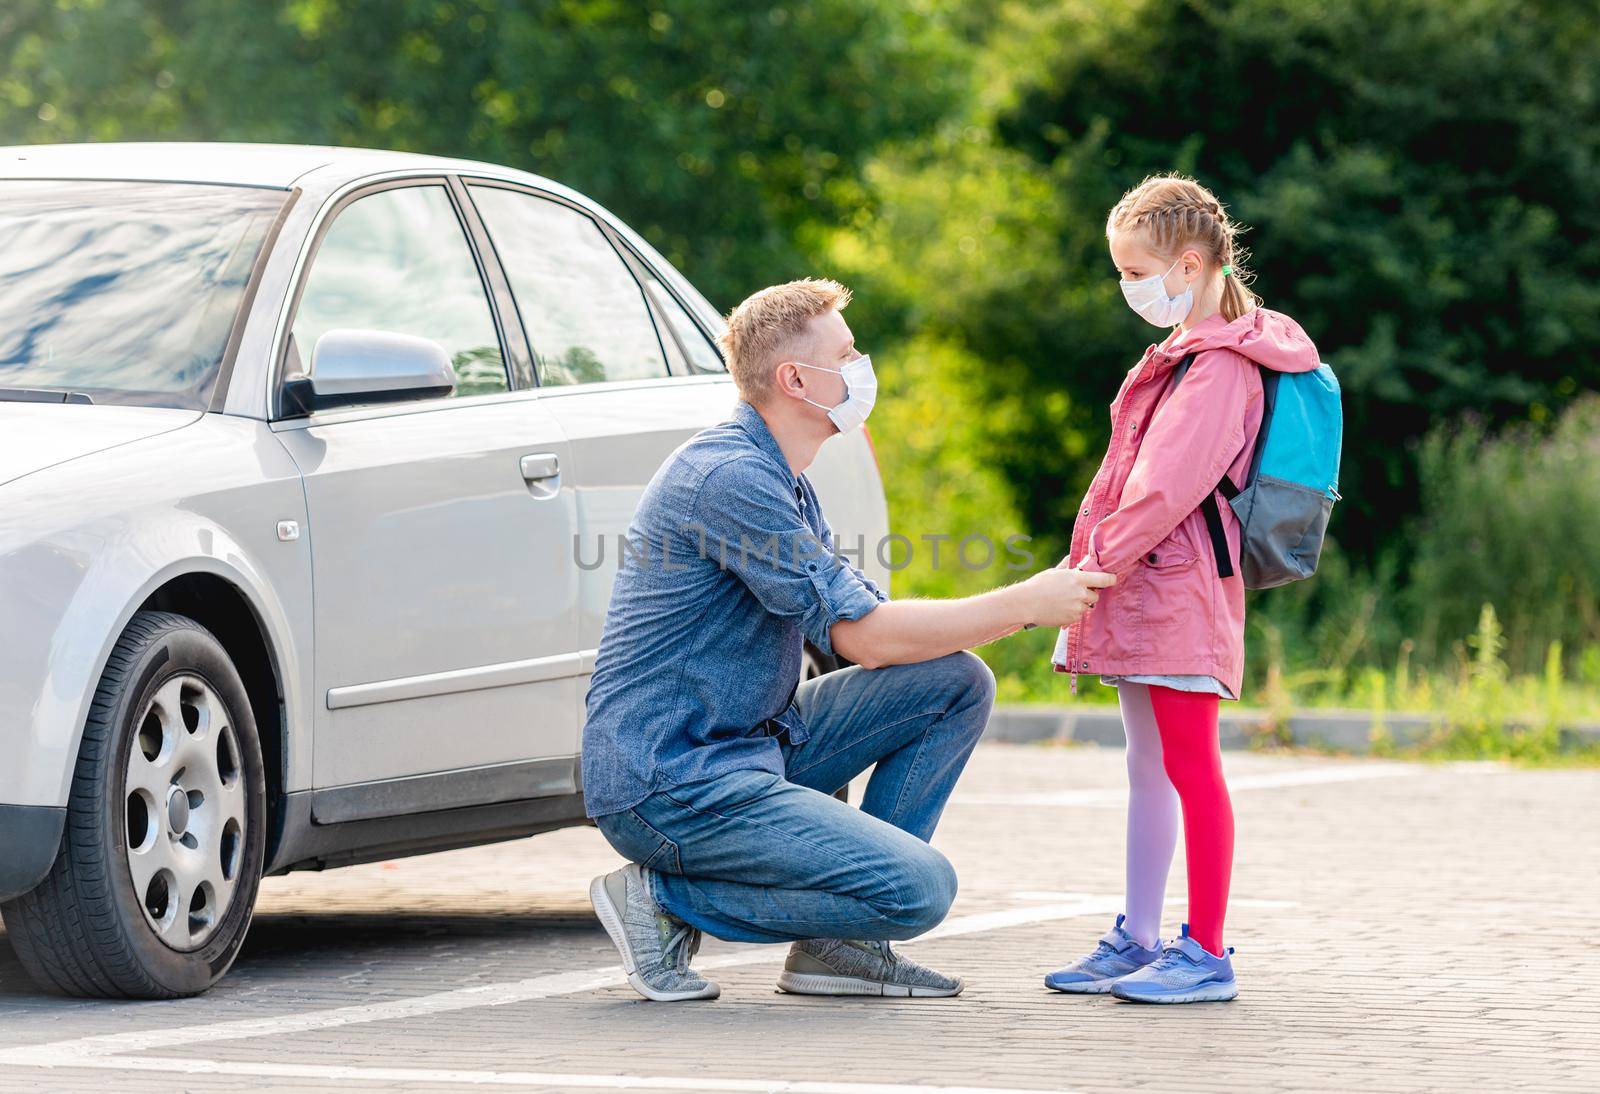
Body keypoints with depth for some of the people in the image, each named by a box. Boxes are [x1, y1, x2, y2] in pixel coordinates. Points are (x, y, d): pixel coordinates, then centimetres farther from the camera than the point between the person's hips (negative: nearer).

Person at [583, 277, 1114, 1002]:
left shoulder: (781, 481, 16)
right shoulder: (731, 477, -18)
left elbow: (856, 623, 14)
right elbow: (862, 635, -18)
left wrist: (1029, 602, 2)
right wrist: (1025, 604, -11)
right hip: (669, 782, -10)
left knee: (958, 681, 5)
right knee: (919, 888, -20)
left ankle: (837, 941, 4)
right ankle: (665, 898, -7)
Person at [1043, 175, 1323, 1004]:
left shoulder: (1221, 365, -14)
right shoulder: (1185, 351, 18)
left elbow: (1167, 485, -21)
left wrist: (1098, 561, -18)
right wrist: (1093, 569, 17)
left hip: (1179, 588, -10)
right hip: (1143, 591, 10)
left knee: (1188, 766, -8)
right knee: (1147, 768, 13)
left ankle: (1206, 953, -7)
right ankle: (1136, 943, 20)